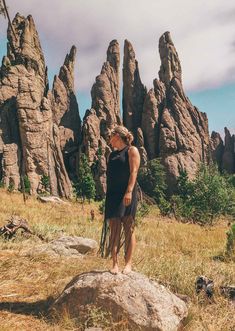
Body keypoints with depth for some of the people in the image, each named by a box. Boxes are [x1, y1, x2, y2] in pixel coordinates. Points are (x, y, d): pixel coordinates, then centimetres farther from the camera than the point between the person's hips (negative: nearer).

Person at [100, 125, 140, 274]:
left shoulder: (132, 150, 1)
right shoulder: (113, 154, 21)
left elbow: (134, 171, -10)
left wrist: (129, 192, -21)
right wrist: (108, 195, 15)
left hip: (127, 195, -6)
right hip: (112, 195, 6)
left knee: (128, 229, -3)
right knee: (114, 229, 1)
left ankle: (128, 264, 2)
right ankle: (115, 264, 3)